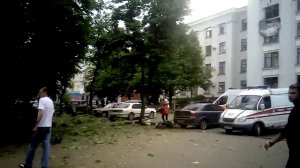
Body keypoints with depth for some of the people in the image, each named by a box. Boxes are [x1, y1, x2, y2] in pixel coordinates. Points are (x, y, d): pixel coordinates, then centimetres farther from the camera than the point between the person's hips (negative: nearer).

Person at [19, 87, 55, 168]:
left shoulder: (42, 100, -11)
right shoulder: (51, 101, 14)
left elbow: (41, 113, -21)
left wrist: (36, 126, -19)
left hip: (41, 126, -7)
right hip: (48, 126, 7)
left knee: (33, 146, 7)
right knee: (46, 147, 6)